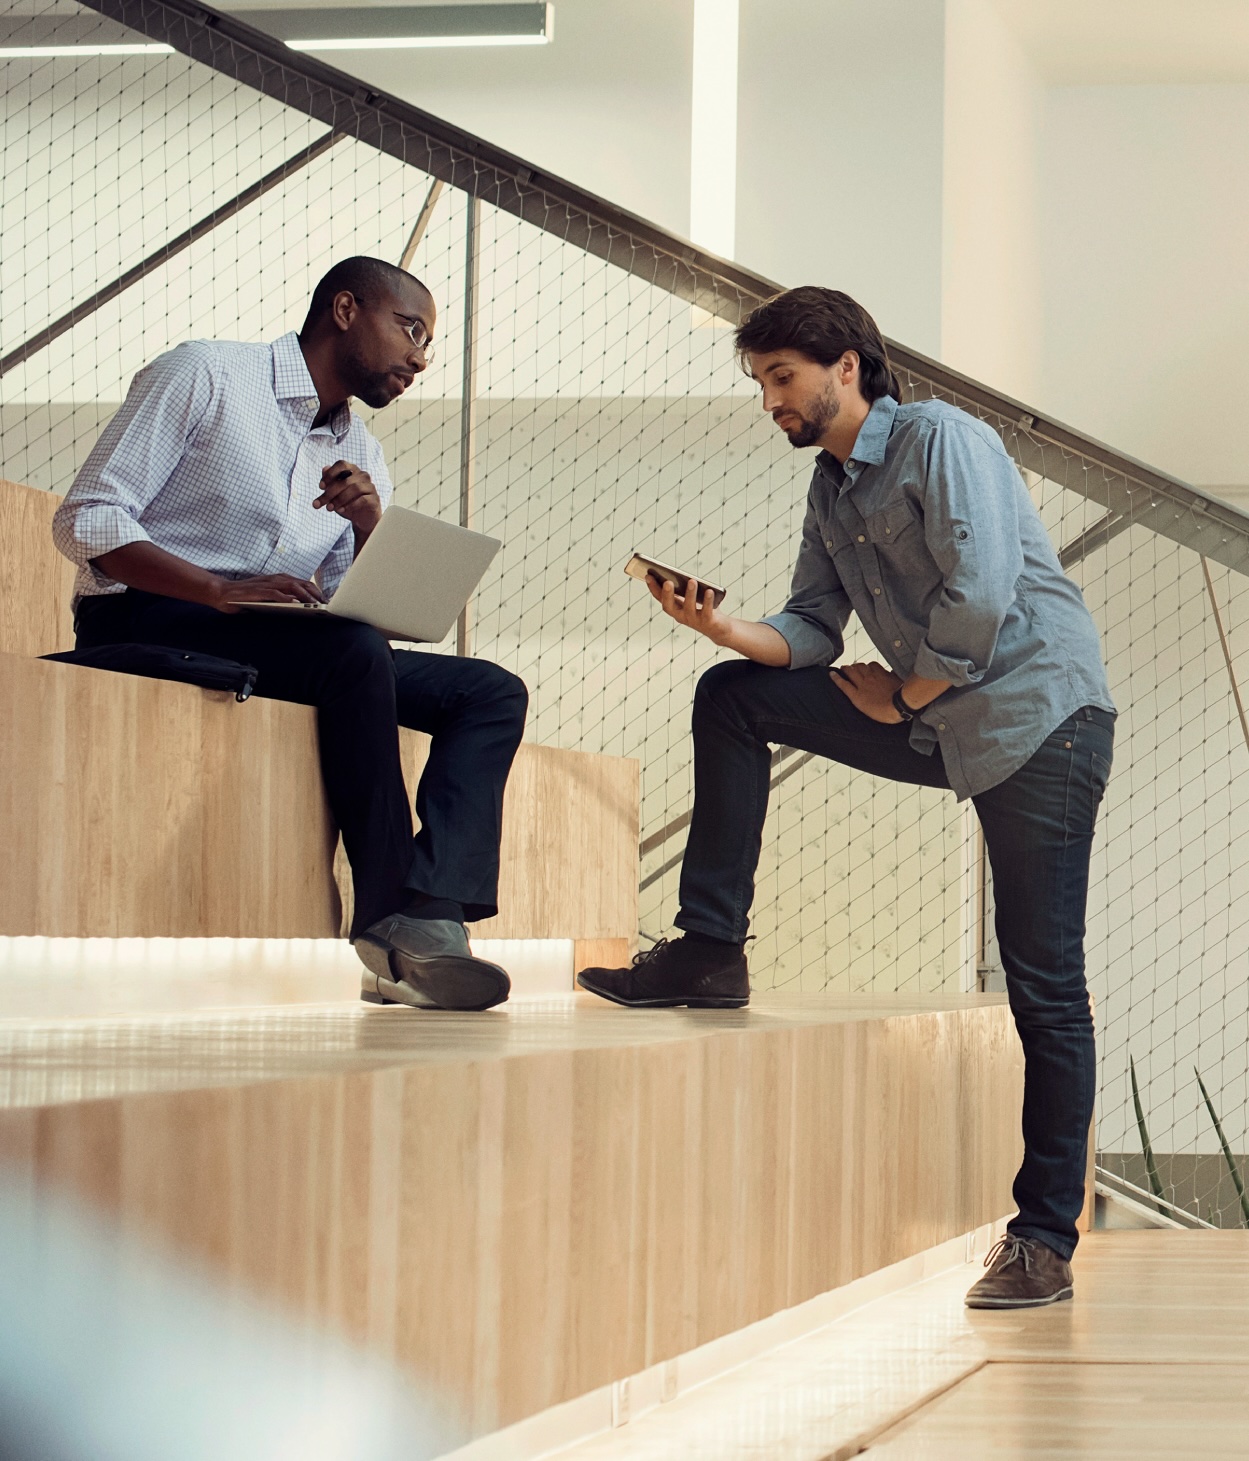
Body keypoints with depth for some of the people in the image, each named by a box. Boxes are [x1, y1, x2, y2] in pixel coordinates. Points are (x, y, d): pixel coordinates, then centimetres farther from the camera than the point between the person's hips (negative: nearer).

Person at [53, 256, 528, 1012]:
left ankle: (427, 915, -32)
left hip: (287, 649, 7)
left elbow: (384, 607, 12)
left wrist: (372, 525, -9)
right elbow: (86, 521, -11)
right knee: (354, 650, -34)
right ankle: (389, 912, -29)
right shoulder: (206, 374, -1)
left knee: (491, 692, -9)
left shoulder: (359, 451, 20)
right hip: (142, 623, -7)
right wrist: (222, 590, -25)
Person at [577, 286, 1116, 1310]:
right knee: (733, 698, 0)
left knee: (1043, 986, -6)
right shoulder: (830, 491, 15)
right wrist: (722, 627, -10)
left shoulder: (940, 439, -11)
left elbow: (981, 595, -21)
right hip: (938, 727, 8)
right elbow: (811, 631, 9)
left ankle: (1046, 1243, -1)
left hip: (1040, 719, -8)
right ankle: (711, 953, 0)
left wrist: (899, 695, -9)